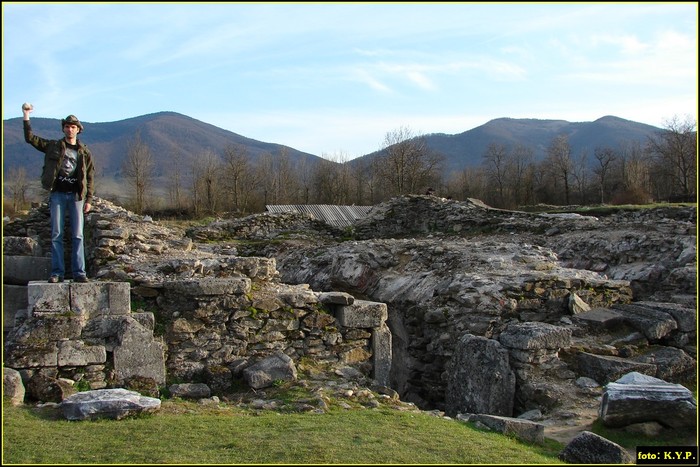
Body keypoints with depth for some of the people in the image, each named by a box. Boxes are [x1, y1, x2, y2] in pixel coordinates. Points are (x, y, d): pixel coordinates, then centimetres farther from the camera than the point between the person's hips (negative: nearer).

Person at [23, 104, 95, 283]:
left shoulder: (84, 152, 9)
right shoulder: (53, 146, 10)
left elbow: (90, 177, 8)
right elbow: (30, 138, 8)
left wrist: (89, 199, 2)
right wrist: (26, 116, 0)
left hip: (76, 196, 0)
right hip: (58, 194, 0)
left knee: (77, 236, -3)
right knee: (57, 235, -1)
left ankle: (79, 272, -2)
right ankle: (57, 272, 2)